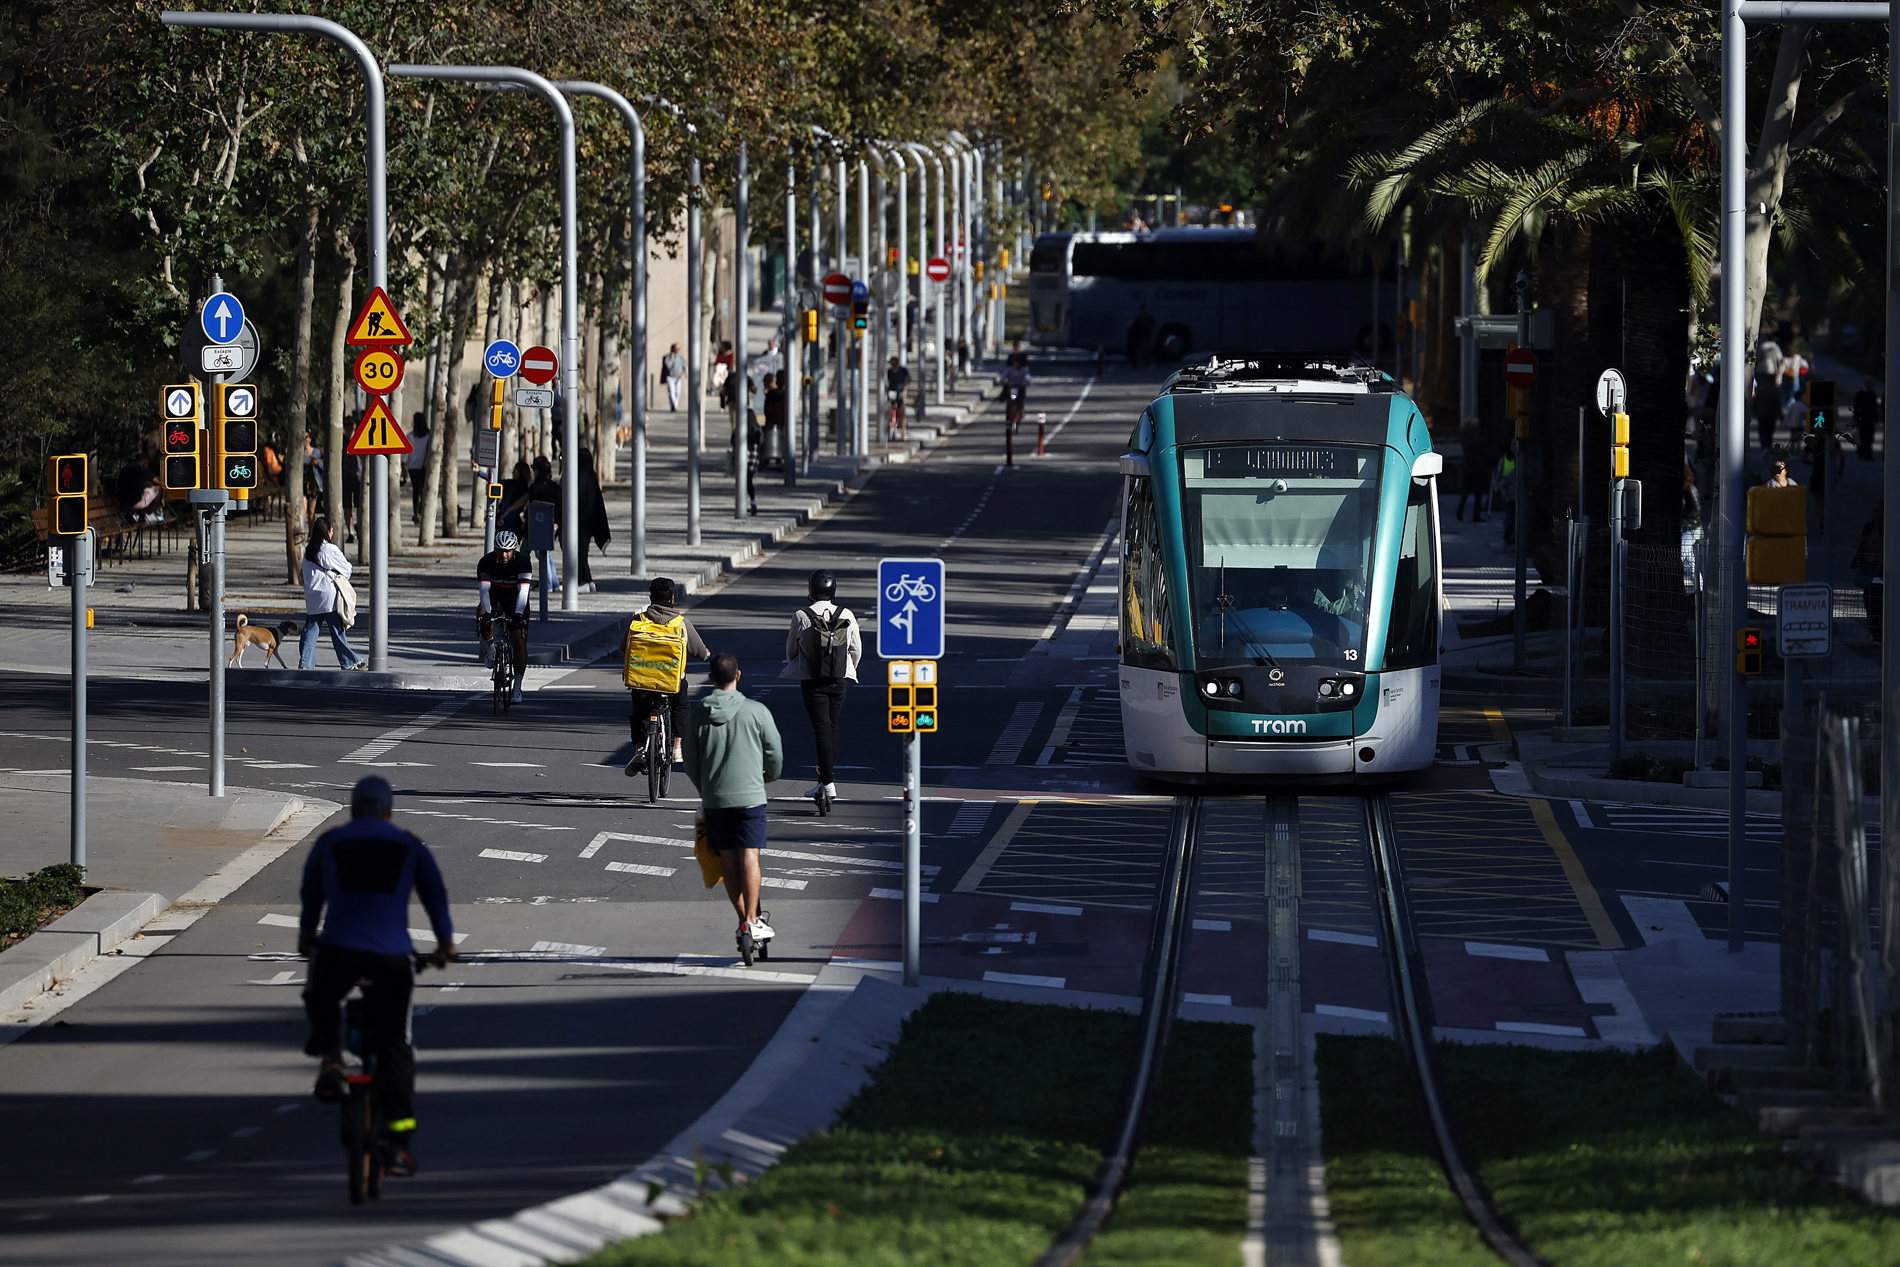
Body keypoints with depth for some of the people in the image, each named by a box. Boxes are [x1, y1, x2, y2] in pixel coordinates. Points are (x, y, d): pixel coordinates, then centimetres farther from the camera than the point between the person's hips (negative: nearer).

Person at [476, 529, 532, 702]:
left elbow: (523, 590, -36)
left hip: (515, 598, -1)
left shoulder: (522, 561, -27)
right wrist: (486, 612, -47)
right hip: (494, 595, 1)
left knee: (519, 640, -10)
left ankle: (517, 687, -3)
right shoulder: (486, 562, -25)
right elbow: (484, 589, -32)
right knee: (483, 617, -32)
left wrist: (518, 613, -49)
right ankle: (489, 645, -1)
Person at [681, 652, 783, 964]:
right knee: (749, 856, -2)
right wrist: (769, 776, 23)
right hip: (750, 795, -2)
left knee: (727, 859, 10)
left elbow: (690, 762, 6)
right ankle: (751, 923, -9)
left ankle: (745, 919, 14)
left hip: (714, 798, 2)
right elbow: (775, 753, 1)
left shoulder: (698, 713, -1)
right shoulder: (756, 711, -7)